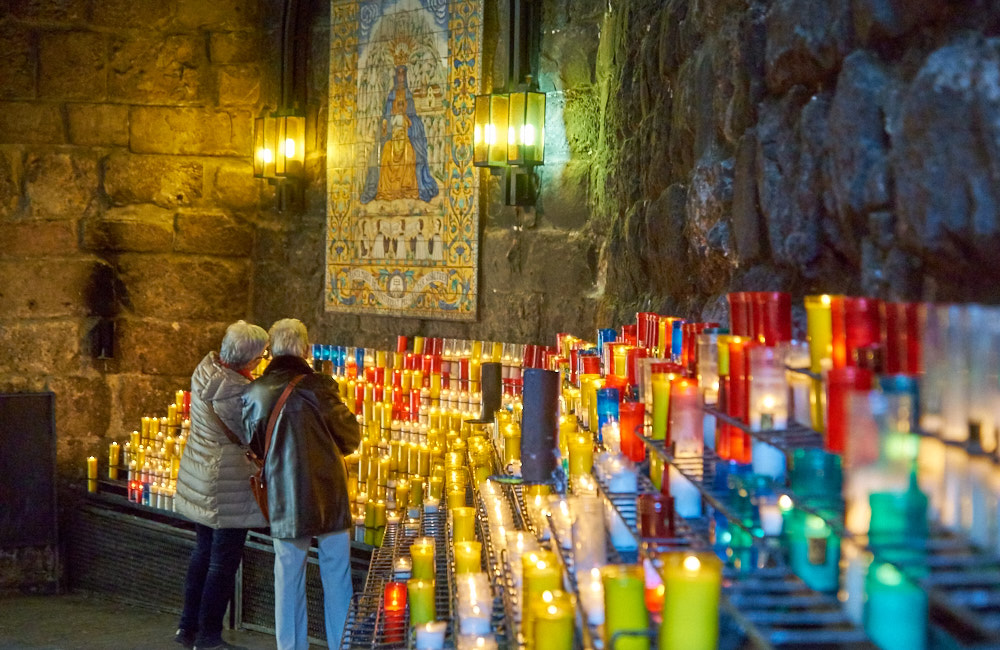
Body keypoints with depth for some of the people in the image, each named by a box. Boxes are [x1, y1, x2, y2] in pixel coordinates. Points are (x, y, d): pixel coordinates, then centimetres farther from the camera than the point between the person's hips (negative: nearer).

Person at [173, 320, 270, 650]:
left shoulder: (206, 366, 0)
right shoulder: (236, 390, -27)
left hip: (199, 479, 9)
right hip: (227, 484, -9)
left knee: (203, 552, 20)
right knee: (224, 561, 3)